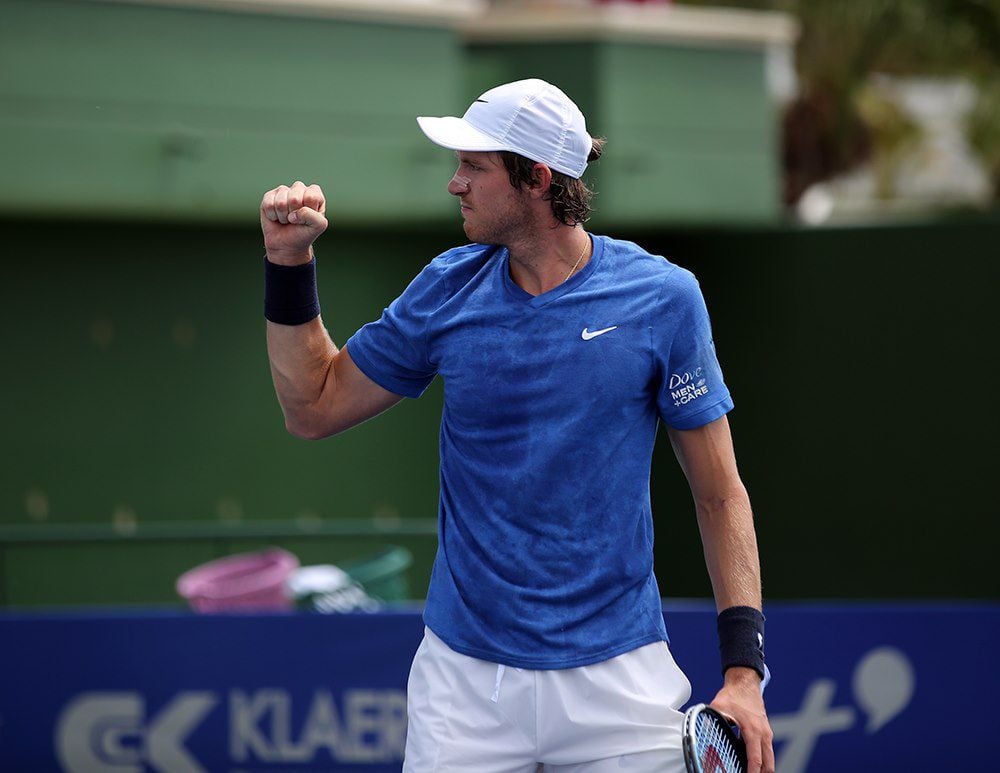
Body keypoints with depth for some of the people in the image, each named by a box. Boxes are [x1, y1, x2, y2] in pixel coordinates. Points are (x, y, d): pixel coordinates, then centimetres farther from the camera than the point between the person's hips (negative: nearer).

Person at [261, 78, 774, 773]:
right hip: (465, 681, 2)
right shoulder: (447, 289, 2)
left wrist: (743, 669, -10)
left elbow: (719, 493, -2)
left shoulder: (662, 296, -6)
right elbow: (314, 408, 13)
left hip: (618, 683, -2)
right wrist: (290, 261, 3)